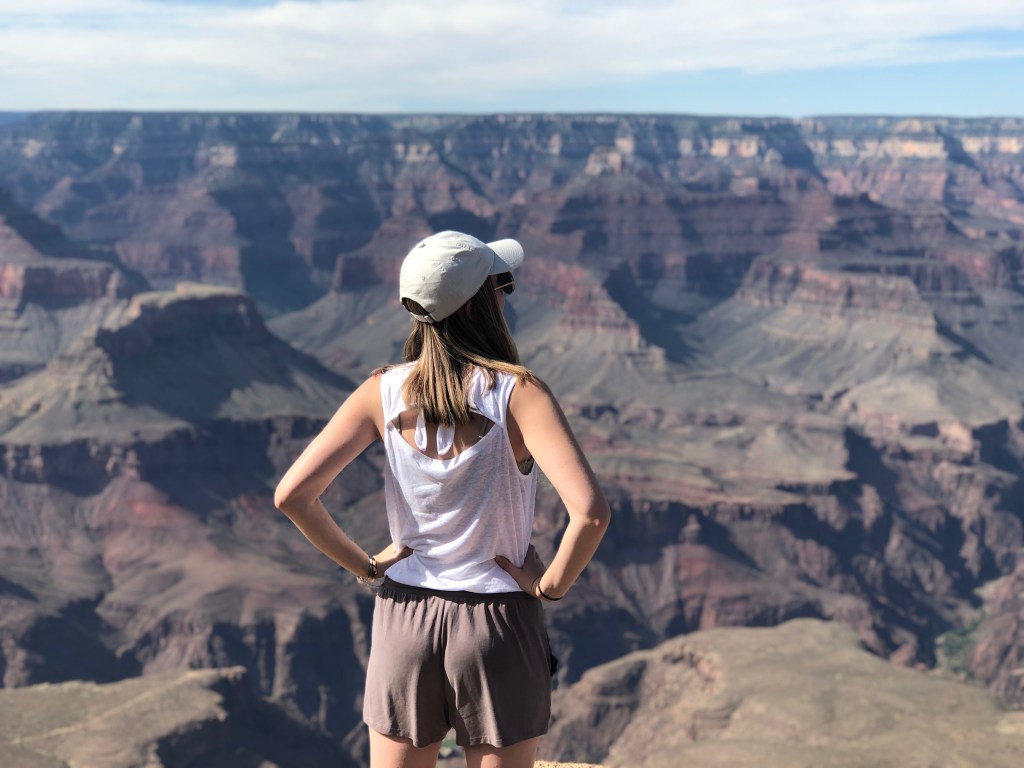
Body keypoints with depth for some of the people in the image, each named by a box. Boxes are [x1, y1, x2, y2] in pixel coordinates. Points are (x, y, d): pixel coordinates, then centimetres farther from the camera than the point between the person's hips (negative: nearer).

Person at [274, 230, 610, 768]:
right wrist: (552, 584, -11)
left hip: (403, 620, 3)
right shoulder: (518, 393, -16)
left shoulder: (385, 392, -5)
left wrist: (364, 565, 2)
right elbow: (590, 511, -28)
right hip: (498, 623, -3)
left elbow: (292, 494, -9)